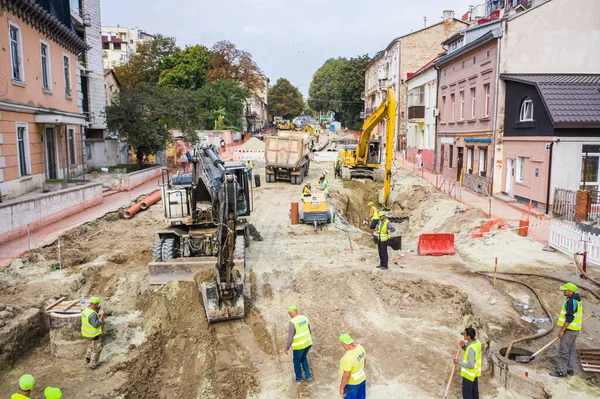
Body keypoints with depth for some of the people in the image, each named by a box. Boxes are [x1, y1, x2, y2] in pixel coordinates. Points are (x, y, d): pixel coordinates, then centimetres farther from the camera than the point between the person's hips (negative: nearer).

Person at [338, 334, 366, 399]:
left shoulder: (348, 357, -38)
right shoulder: (360, 347, -13)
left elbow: (346, 376, -29)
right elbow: (364, 361, 6)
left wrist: (341, 387, -15)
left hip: (351, 384, -7)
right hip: (361, 379, 7)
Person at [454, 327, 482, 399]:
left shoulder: (471, 348, -34)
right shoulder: (477, 342, -8)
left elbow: (471, 365, -30)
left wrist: (459, 362, -20)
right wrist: (464, 346, -7)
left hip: (469, 374, -9)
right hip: (475, 372, 9)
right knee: (475, 391, 24)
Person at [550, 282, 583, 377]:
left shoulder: (570, 301, -21)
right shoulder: (576, 300, 11)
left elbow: (569, 318, -25)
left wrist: (562, 330, -21)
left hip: (569, 329, -10)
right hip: (575, 330, 10)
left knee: (563, 351, -4)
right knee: (572, 350, 16)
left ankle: (561, 371, 2)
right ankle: (571, 369, 24)